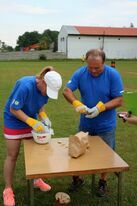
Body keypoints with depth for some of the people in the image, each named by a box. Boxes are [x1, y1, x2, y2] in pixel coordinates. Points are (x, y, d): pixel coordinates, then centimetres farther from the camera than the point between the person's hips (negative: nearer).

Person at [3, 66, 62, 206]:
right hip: (13, 122, -6)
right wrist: (32, 122, -31)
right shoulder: (25, 86, -33)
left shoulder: (45, 88, -13)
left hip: (31, 121, 6)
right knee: (12, 156, 2)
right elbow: (13, 109, -27)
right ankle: (8, 189, 17)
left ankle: (37, 180, 33)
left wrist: (43, 117, -15)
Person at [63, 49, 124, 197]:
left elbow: (119, 100, -16)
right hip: (85, 123, 2)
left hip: (106, 125, -2)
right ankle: (77, 179, 39)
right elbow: (67, 91, -12)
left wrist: (100, 108, -31)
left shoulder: (113, 75, -18)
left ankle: (103, 182, 38)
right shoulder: (80, 73, -12)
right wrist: (77, 104, -31)